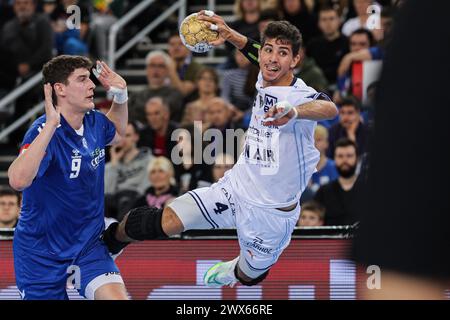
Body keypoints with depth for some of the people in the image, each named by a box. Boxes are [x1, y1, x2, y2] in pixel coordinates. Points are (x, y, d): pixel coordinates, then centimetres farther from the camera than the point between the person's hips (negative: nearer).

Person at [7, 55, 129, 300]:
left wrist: (120, 96, 7)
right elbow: (18, 180, -42)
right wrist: (51, 125, -43)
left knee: (116, 297, -17)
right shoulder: (44, 131, -23)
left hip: (88, 245, 5)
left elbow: (116, 134, 26)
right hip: (42, 253, -5)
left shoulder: (95, 122, -2)